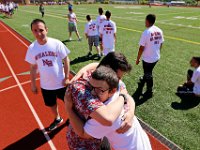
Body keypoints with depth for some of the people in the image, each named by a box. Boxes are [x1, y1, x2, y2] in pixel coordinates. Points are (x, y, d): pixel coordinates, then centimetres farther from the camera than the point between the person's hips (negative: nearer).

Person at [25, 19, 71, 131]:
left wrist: (67, 77, -12)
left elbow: (66, 60, -8)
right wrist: (33, 84, 7)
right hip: (46, 85, 3)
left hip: (61, 82, -2)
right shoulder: (32, 48, -8)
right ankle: (57, 119, 53)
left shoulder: (56, 43, -16)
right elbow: (33, 67, 3)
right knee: (51, 104, 23)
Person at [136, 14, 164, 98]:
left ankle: (149, 92, 26)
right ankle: (143, 81, 53)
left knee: (148, 75, 10)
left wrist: (138, 59, -7)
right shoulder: (159, 31, 1)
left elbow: (141, 48, -18)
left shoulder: (146, 32, -20)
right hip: (156, 57, 7)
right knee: (148, 72, 28)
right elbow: (160, 44, 9)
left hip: (148, 58, -7)